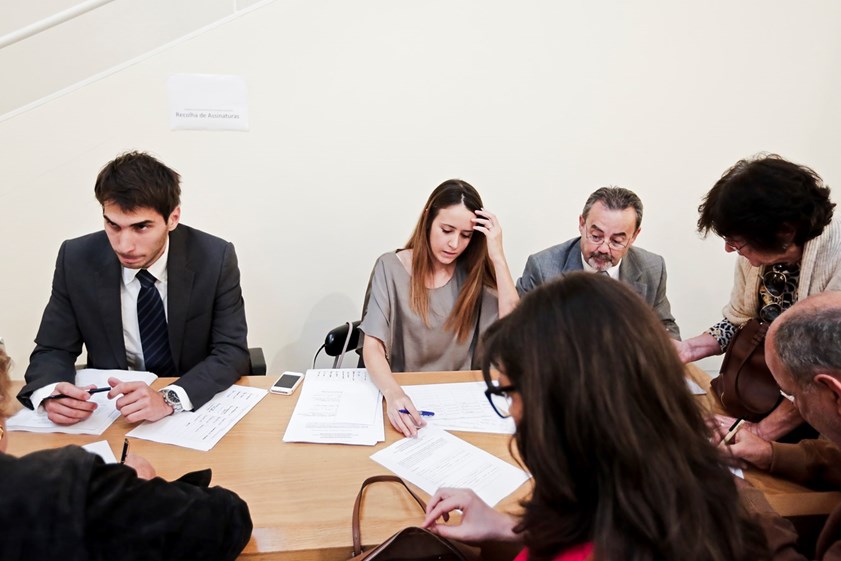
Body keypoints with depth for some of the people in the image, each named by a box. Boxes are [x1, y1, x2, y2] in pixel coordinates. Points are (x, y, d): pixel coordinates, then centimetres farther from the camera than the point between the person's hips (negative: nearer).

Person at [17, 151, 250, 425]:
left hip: (198, 407, -1)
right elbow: (53, 350, 1)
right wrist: (51, 392, -22)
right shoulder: (76, 259, -7)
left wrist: (169, 399, -31)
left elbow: (232, 352, -14)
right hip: (109, 412, 1)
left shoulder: (215, 258, -14)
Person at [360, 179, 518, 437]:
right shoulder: (391, 267, -7)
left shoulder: (475, 273, 0)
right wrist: (393, 393, -35)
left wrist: (498, 257, -15)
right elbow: (372, 347, -15)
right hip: (402, 392, -2)